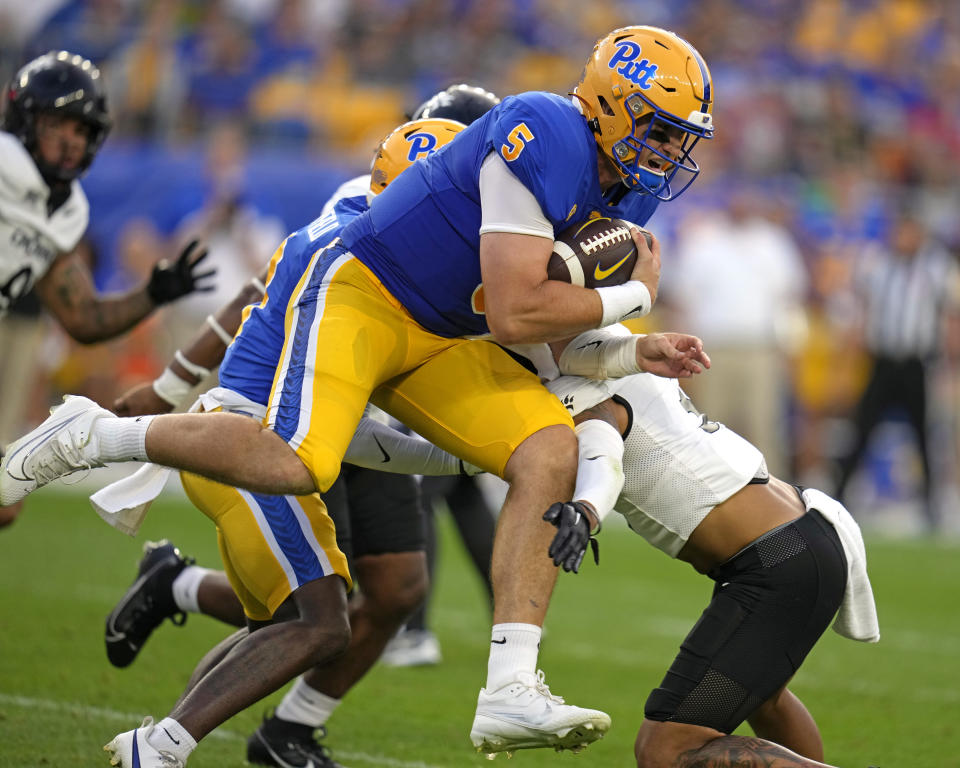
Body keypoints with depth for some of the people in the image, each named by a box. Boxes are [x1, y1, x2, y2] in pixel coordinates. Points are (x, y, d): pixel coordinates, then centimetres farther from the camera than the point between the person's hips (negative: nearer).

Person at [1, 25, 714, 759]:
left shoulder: (608, 188, 8)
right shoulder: (543, 140, -22)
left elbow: (551, 331, 17)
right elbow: (514, 315, -25)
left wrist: (637, 354, 1)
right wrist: (634, 297, -12)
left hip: (440, 343, 9)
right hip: (360, 293, -9)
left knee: (552, 453, -14)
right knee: (295, 464, -31)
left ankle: (511, 692, -18)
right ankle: (94, 437, -6)